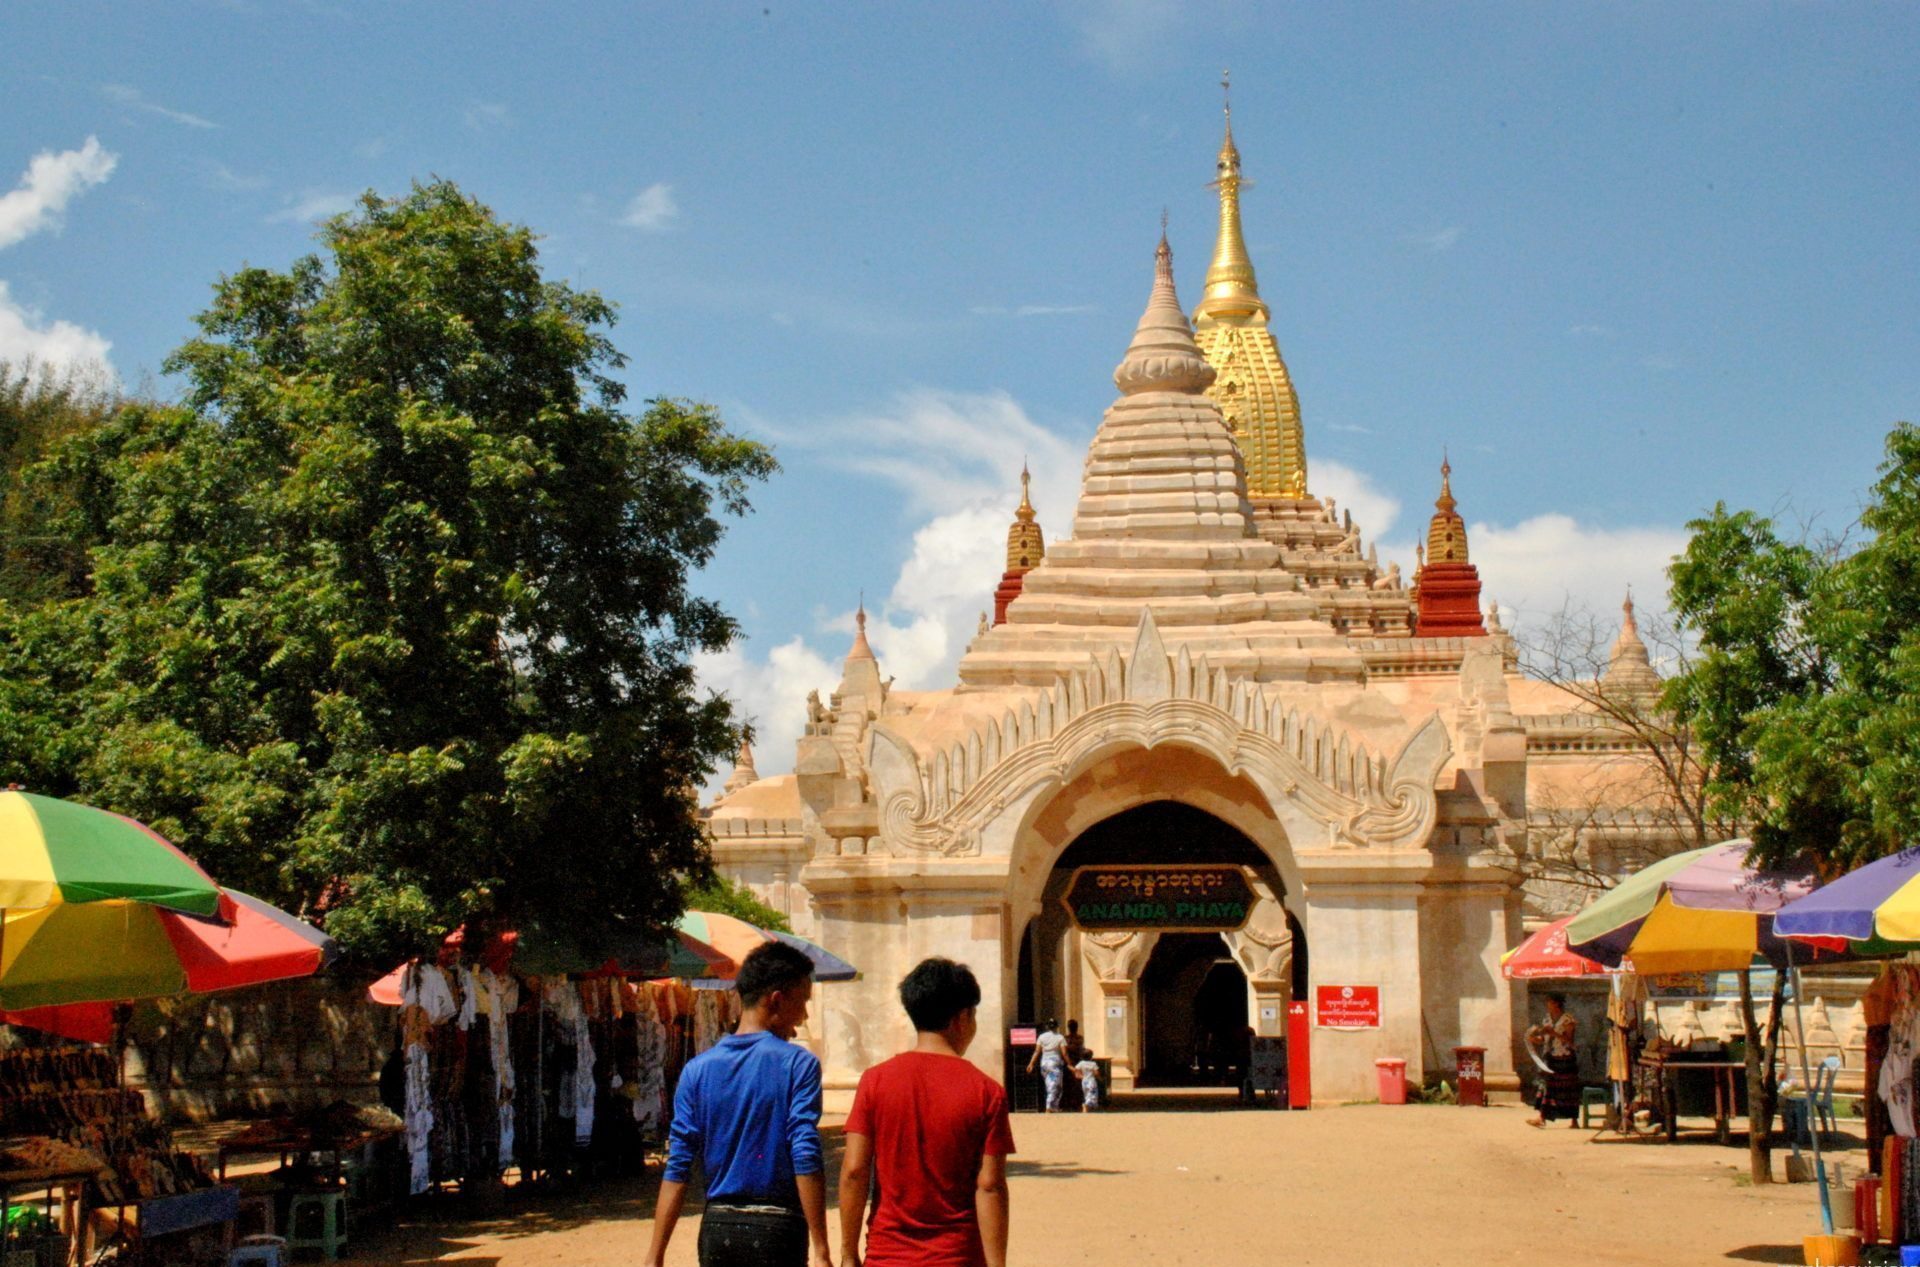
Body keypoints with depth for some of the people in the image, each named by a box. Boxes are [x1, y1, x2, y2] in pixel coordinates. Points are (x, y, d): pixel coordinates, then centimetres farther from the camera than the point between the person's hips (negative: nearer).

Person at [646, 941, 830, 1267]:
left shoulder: (698, 1069, 4)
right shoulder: (797, 1064, -7)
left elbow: (677, 1168, 1)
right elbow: (806, 1159, -14)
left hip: (717, 1228, 4)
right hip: (776, 1228, -4)